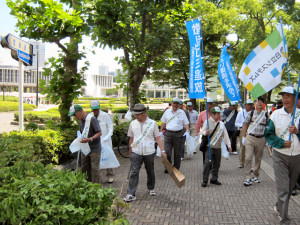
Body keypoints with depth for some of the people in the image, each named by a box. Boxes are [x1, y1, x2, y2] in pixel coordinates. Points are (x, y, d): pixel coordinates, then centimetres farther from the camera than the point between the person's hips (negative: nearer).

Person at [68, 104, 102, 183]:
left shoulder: (92, 119, -15)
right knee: (85, 167, 13)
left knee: (95, 169, -3)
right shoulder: (80, 121, 9)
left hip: (94, 148, -8)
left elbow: (99, 133, -18)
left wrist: (90, 139, -29)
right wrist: (80, 139, -1)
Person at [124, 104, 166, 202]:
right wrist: (130, 152, 15)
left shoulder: (152, 123, -2)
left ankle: (151, 189, 35)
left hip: (149, 152, 0)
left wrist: (162, 151, -8)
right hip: (136, 152, 1)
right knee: (134, 173, -6)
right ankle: (130, 194, -2)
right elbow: (131, 139, 12)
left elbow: (158, 138, 0)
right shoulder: (133, 124, 4)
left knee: (150, 172, 13)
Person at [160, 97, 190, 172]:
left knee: (177, 153, 6)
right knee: (167, 152, -6)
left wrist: (187, 131, -10)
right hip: (168, 133, 1)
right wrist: (161, 131, 13)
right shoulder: (167, 111, 11)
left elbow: (186, 123, 5)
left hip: (178, 134, -1)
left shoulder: (182, 112, 6)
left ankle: (176, 169, 20)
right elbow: (163, 123, 17)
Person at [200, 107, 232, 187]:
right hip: (209, 146, -5)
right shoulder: (207, 122, 1)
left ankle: (214, 179, 22)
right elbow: (202, 131, -2)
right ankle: (205, 181, -3)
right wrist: (205, 132, -25)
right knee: (208, 163, -11)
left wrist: (229, 145, 7)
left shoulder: (221, 123, 14)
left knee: (217, 164, 8)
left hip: (218, 147, 5)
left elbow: (225, 135, 14)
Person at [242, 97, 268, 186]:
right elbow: (245, 125, 6)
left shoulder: (266, 115, 6)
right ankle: (247, 178, -4)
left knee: (258, 159, 12)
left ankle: (255, 176, 27)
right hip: (250, 138, -2)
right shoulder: (250, 113, 2)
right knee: (248, 158, -9)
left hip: (261, 139, 2)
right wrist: (243, 137, 2)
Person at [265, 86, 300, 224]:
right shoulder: (276, 114, -2)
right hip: (280, 156, -2)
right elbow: (268, 134, -1)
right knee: (283, 188, -6)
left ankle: (279, 207, 41)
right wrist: (281, 143, -16)